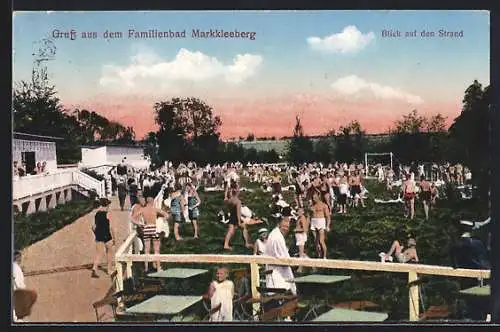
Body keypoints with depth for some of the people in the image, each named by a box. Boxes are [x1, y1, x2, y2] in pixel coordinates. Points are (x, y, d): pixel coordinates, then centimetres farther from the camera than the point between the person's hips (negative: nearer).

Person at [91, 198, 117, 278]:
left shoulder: (96, 214, 2)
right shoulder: (107, 214, -12)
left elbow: (93, 227, 4)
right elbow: (111, 227, -12)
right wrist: (114, 238, -4)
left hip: (99, 236, 4)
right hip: (107, 236, -4)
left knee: (98, 253, 7)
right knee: (109, 252, 15)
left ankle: (94, 269, -11)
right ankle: (109, 270, 24)